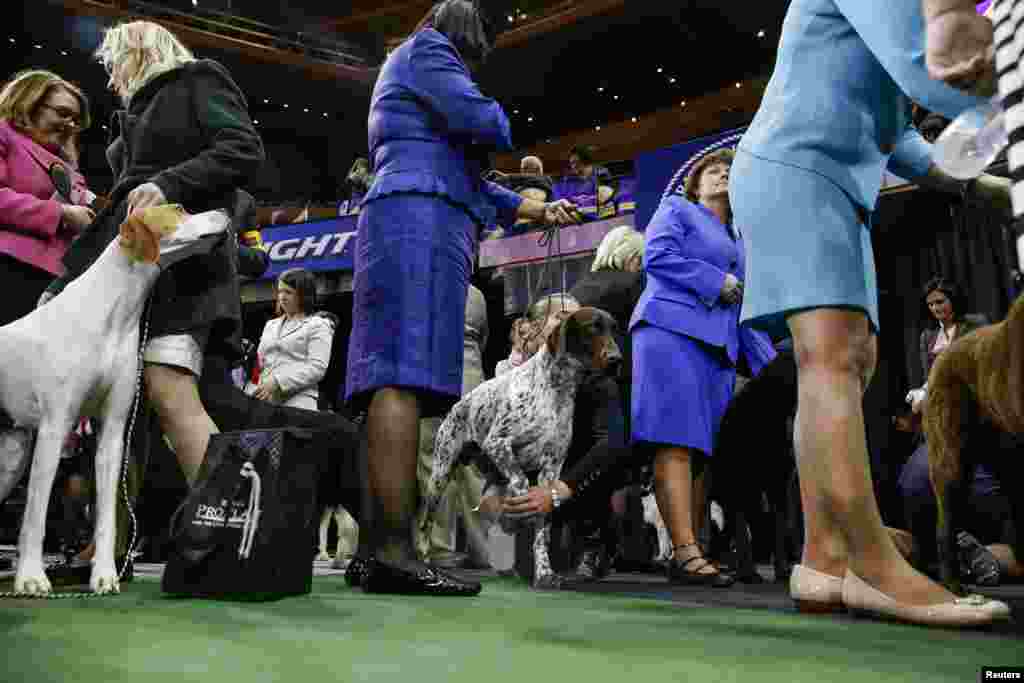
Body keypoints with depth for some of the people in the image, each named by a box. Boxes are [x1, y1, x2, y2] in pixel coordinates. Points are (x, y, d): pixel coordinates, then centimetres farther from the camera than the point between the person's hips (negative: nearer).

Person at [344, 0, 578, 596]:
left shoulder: (413, 77, 37)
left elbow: (458, 176, 34)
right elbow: (476, 119, -8)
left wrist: (531, 208, 33)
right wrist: (502, 124, 16)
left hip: (415, 224, 10)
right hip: (419, 219, -10)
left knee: (402, 381, -3)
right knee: (406, 375, -21)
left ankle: (388, 549, -7)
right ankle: (394, 552, -28)